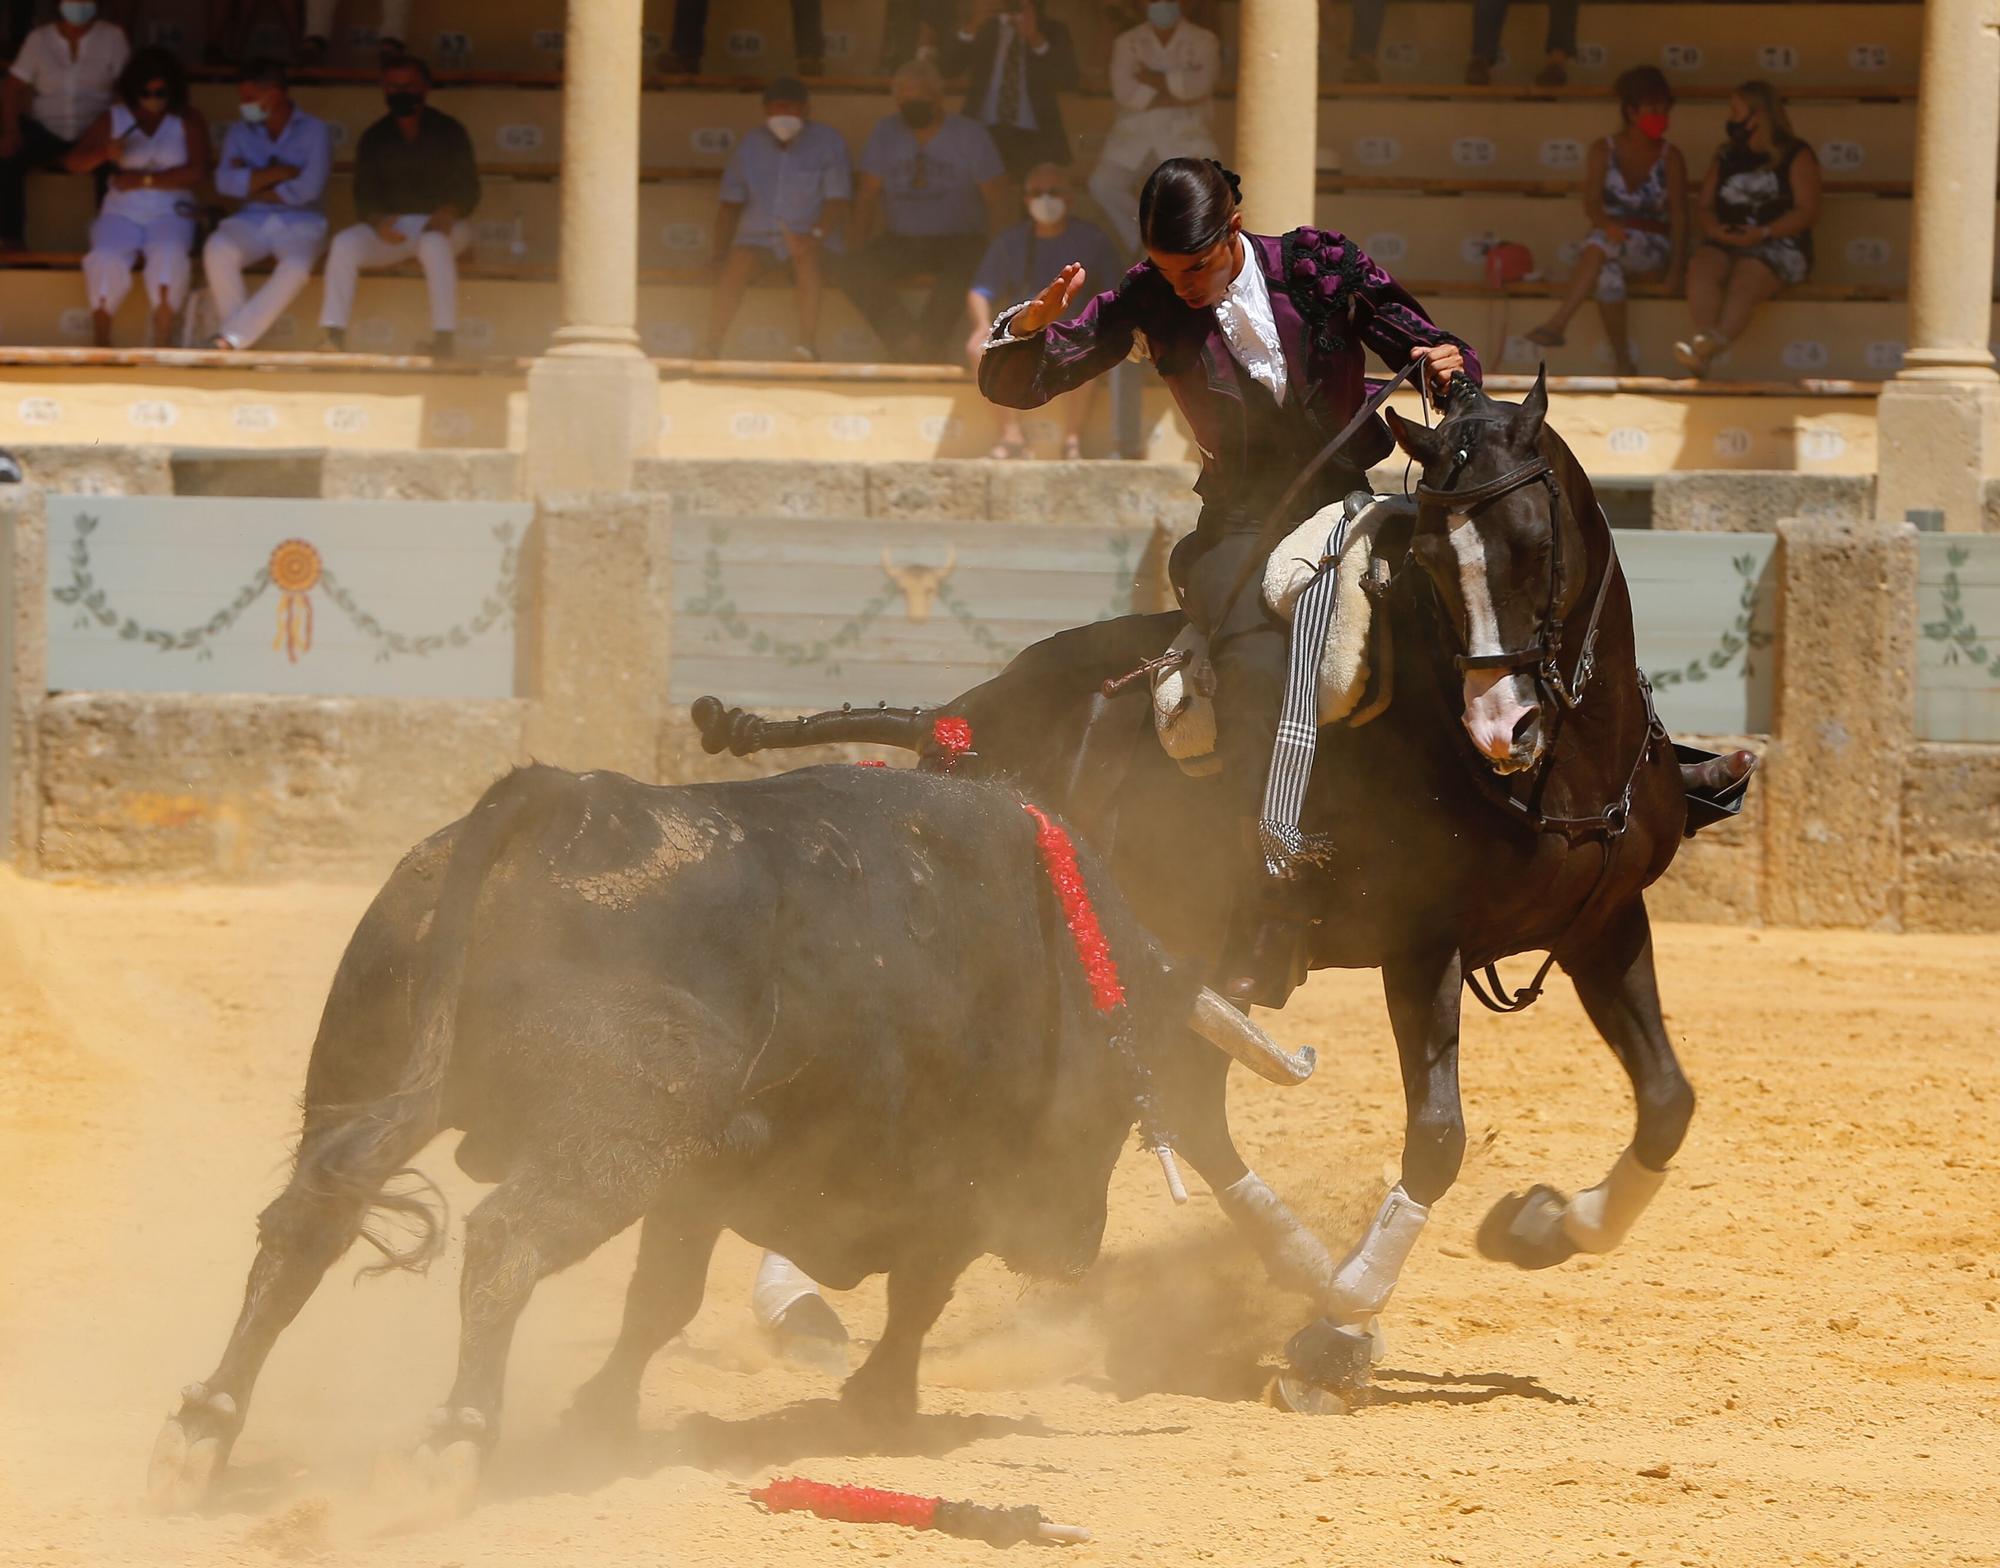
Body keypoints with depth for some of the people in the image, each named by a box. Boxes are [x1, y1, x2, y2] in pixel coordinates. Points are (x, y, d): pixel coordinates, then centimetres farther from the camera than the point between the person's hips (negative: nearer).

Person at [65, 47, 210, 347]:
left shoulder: (188, 122, 6)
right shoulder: (113, 119, 10)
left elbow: (197, 172, -6)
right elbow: (75, 163, 4)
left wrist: (145, 180, -10)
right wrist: (104, 153, -18)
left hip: (169, 213, -1)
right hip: (122, 212, 1)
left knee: (170, 255, -35)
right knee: (106, 259, -31)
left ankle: (162, 345, -32)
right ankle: (100, 344, -22)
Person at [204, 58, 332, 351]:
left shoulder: (313, 131, 2)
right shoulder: (240, 133, 12)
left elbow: (308, 189, -11)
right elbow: (226, 183, -3)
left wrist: (251, 182, -3)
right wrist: (280, 173, -8)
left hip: (300, 224, -3)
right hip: (252, 221, 3)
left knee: (296, 266, -38)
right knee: (217, 250, -32)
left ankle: (231, 338, -36)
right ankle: (242, 336, -24)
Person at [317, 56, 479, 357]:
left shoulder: (447, 132, 6)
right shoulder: (374, 139, 13)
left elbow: (467, 189, 0)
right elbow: (364, 194, 6)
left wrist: (448, 213, -22)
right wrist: (378, 221, -17)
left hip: (439, 223, -3)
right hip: (390, 226, 3)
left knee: (434, 244, -38)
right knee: (344, 243, -25)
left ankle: (446, 336, -42)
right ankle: (334, 332, -32)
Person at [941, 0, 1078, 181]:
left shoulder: (1053, 30, 10)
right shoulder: (983, 28, 13)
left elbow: (1068, 80, -6)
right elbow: (947, 67, 0)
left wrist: (1036, 39, -17)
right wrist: (971, 28, -15)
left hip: (1035, 139, -1)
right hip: (983, 133, 1)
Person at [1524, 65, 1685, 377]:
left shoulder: (1670, 157, 7)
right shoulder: (1605, 151, 9)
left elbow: (1679, 215, -1)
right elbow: (1591, 201, -2)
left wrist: (1676, 269, -14)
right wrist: (1606, 224, -26)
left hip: (1654, 250, -2)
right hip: (1612, 240, 2)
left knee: (1598, 245, -35)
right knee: (1607, 272, -37)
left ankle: (1558, 324, -48)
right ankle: (1622, 360, -42)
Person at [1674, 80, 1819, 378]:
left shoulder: (1796, 156, 8)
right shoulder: (1725, 157, 25)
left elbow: (1807, 211, -3)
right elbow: (1703, 206, 18)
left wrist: (1762, 233, -17)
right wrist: (1716, 230, -7)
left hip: (1777, 245, -5)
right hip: (1725, 242, 5)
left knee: (1745, 280, -36)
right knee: (1702, 267, -31)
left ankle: (1713, 343, -61)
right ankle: (1705, 338, -51)